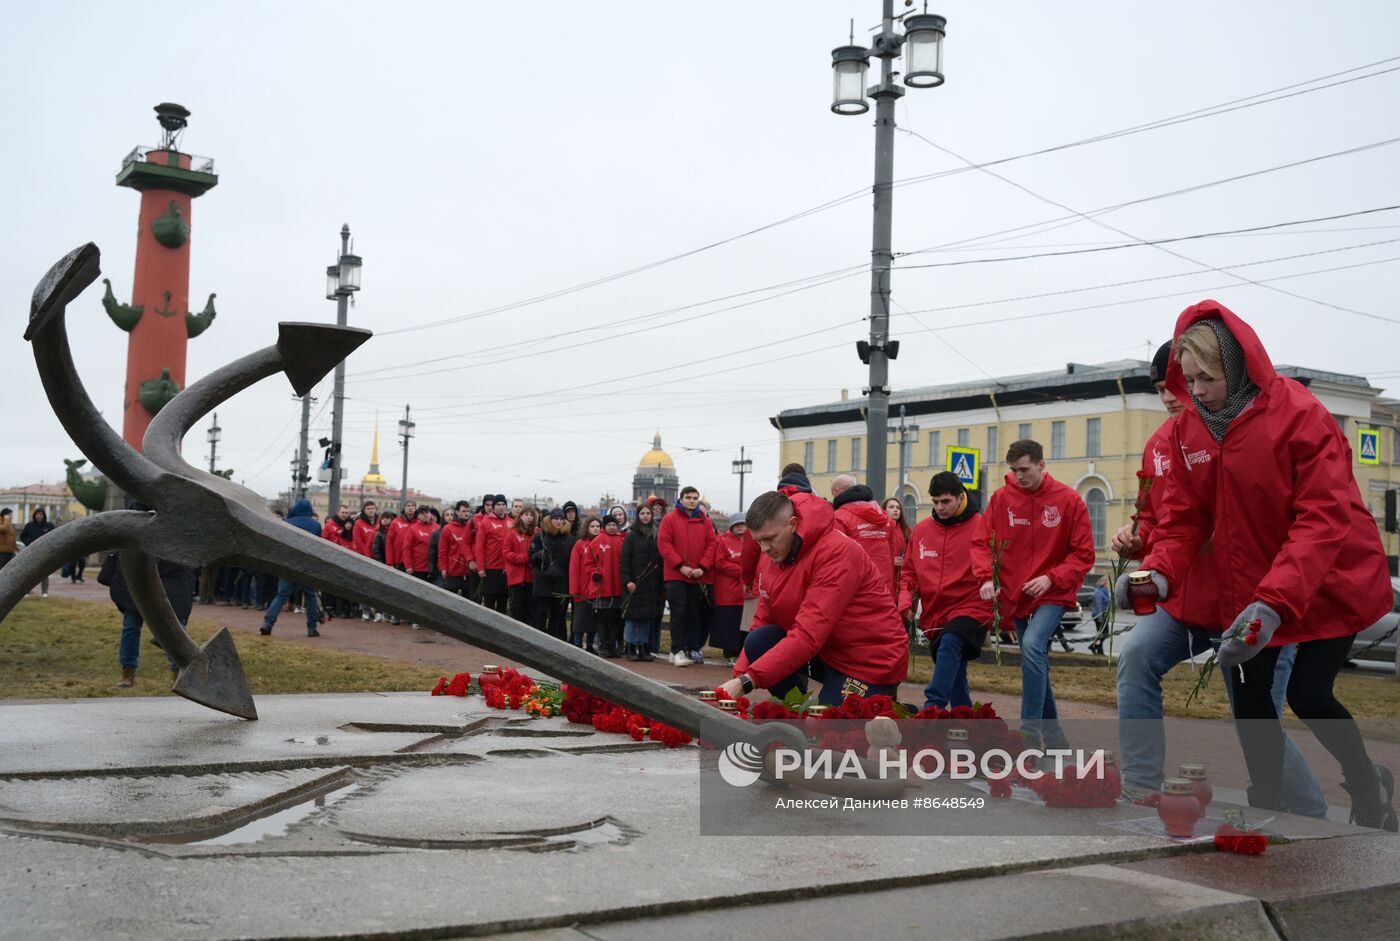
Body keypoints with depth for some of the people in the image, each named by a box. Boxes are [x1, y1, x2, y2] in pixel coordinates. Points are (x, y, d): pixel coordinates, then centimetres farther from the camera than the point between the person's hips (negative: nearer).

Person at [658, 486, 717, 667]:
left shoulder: (705, 521, 9)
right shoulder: (670, 519, 1)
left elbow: (711, 544, 5)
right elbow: (663, 543, -7)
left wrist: (702, 567, -9)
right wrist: (680, 566, -13)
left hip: (697, 577, 3)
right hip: (675, 575, -3)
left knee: (693, 614, 8)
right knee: (678, 613, -7)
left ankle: (692, 649, 15)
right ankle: (677, 652, -8)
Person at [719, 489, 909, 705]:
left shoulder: (835, 552, -25)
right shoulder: (771, 556, -1)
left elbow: (808, 636, -33)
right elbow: (762, 624, 2)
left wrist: (748, 681, -39)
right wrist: (739, 678, -14)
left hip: (871, 661, -7)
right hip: (826, 652, 7)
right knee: (758, 643, -13)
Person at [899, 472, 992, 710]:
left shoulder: (981, 527, -4)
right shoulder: (921, 530, 10)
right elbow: (909, 572, 16)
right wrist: (906, 601, 1)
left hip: (970, 609, -6)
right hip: (934, 615, 6)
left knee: (949, 646, -32)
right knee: (953, 673, 11)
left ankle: (933, 707, -40)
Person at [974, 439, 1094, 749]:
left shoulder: (1069, 500, -8)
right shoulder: (1001, 498, -2)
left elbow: (1083, 554, -6)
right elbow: (982, 543, 1)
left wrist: (1051, 578, -17)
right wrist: (987, 578, -15)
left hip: (1053, 593, -4)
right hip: (1015, 595, 4)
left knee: (1033, 645, -26)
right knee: (1036, 663, 12)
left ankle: (1030, 732, -20)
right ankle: (1052, 735, 27)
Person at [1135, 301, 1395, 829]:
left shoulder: (1299, 414, -23)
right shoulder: (1188, 430, -5)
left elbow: (1324, 518, -29)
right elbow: (1184, 516, -3)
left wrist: (1275, 601, -39)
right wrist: (1160, 572, -24)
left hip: (1329, 581, -5)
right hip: (1250, 587, 5)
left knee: (1307, 695, -7)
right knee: (1249, 696, 3)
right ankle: (1267, 808, 22)